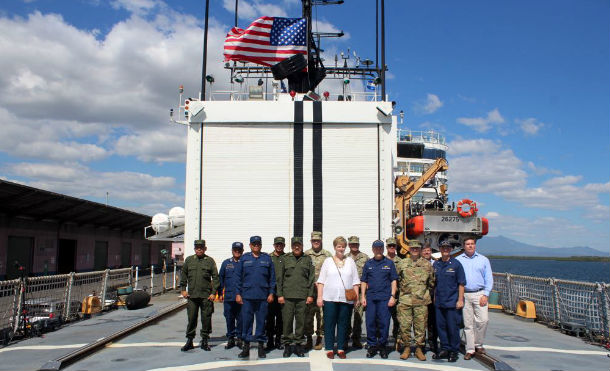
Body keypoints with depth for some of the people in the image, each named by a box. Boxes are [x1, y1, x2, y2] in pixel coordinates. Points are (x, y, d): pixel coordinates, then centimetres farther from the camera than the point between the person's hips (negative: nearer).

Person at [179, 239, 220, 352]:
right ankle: (189, 341, 16)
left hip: (206, 296, -1)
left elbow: (215, 278, 2)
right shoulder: (189, 260, 9)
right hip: (191, 295, 2)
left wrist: (214, 293, -4)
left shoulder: (210, 261, 3)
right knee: (191, 318, 4)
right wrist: (183, 289, 8)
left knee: (206, 318, 3)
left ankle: (204, 341, 15)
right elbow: (183, 275, 15)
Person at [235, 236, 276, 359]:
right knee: (246, 321, 2)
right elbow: (239, 277, 7)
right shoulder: (244, 258, 7)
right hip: (247, 296, 0)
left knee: (261, 321, 5)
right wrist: (238, 294, 1)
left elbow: (272, 278, 8)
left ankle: (261, 346, 15)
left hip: (263, 296, 0)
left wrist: (271, 293, 1)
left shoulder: (267, 258, 7)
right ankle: (246, 346, 11)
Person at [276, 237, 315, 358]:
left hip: (303, 296, 0)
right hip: (287, 296, 0)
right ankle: (287, 344, 11)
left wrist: (310, 295, 0)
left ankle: (298, 344, 15)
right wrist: (280, 294, 0)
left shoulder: (307, 259, 9)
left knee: (301, 321, 3)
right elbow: (279, 278, 6)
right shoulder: (285, 259, 8)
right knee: (287, 320, 0)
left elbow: (311, 278, 7)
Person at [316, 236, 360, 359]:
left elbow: (355, 281, 11)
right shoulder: (328, 261, 8)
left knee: (343, 324, 5)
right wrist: (319, 297, -2)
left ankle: (341, 349, 14)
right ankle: (329, 349, 9)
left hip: (346, 298, 1)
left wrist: (356, 296, 1)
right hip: (330, 298, -1)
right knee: (329, 324, 1)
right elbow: (321, 281, 5)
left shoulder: (350, 261, 11)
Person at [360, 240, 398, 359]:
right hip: (370, 297, 2)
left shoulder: (389, 263, 6)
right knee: (370, 322, 2)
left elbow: (393, 281, 6)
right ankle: (372, 345, 14)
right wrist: (363, 297, 4)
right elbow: (363, 281, 12)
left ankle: (383, 346, 13)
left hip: (385, 298, -2)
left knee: (384, 322, 0)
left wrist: (393, 296, -4)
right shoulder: (368, 263, 11)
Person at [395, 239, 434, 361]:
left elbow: (431, 282, 17)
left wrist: (425, 291, 12)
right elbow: (395, 280, 15)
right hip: (405, 300, 0)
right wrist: (402, 289, 9)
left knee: (420, 326, 3)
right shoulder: (402, 263, 8)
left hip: (421, 301, 0)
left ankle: (419, 349, 15)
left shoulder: (427, 265, 9)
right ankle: (406, 348, 13)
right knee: (405, 325, 0)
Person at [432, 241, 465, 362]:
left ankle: (454, 351, 13)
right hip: (439, 302, 4)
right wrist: (434, 298, 11)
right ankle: (445, 349, 21)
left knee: (453, 327, 1)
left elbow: (461, 284, -5)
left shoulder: (456, 264, -4)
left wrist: (460, 300, -10)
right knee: (440, 326, 9)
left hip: (452, 302, -4)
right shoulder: (436, 264, 9)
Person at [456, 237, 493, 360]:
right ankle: (470, 349, 10)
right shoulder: (458, 260, 7)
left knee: (483, 320, -7)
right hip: (464, 295, 0)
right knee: (468, 323, 1)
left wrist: (485, 295, -3)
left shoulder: (483, 260, 10)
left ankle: (478, 344, 15)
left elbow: (489, 279, 8)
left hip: (479, 294, 1)